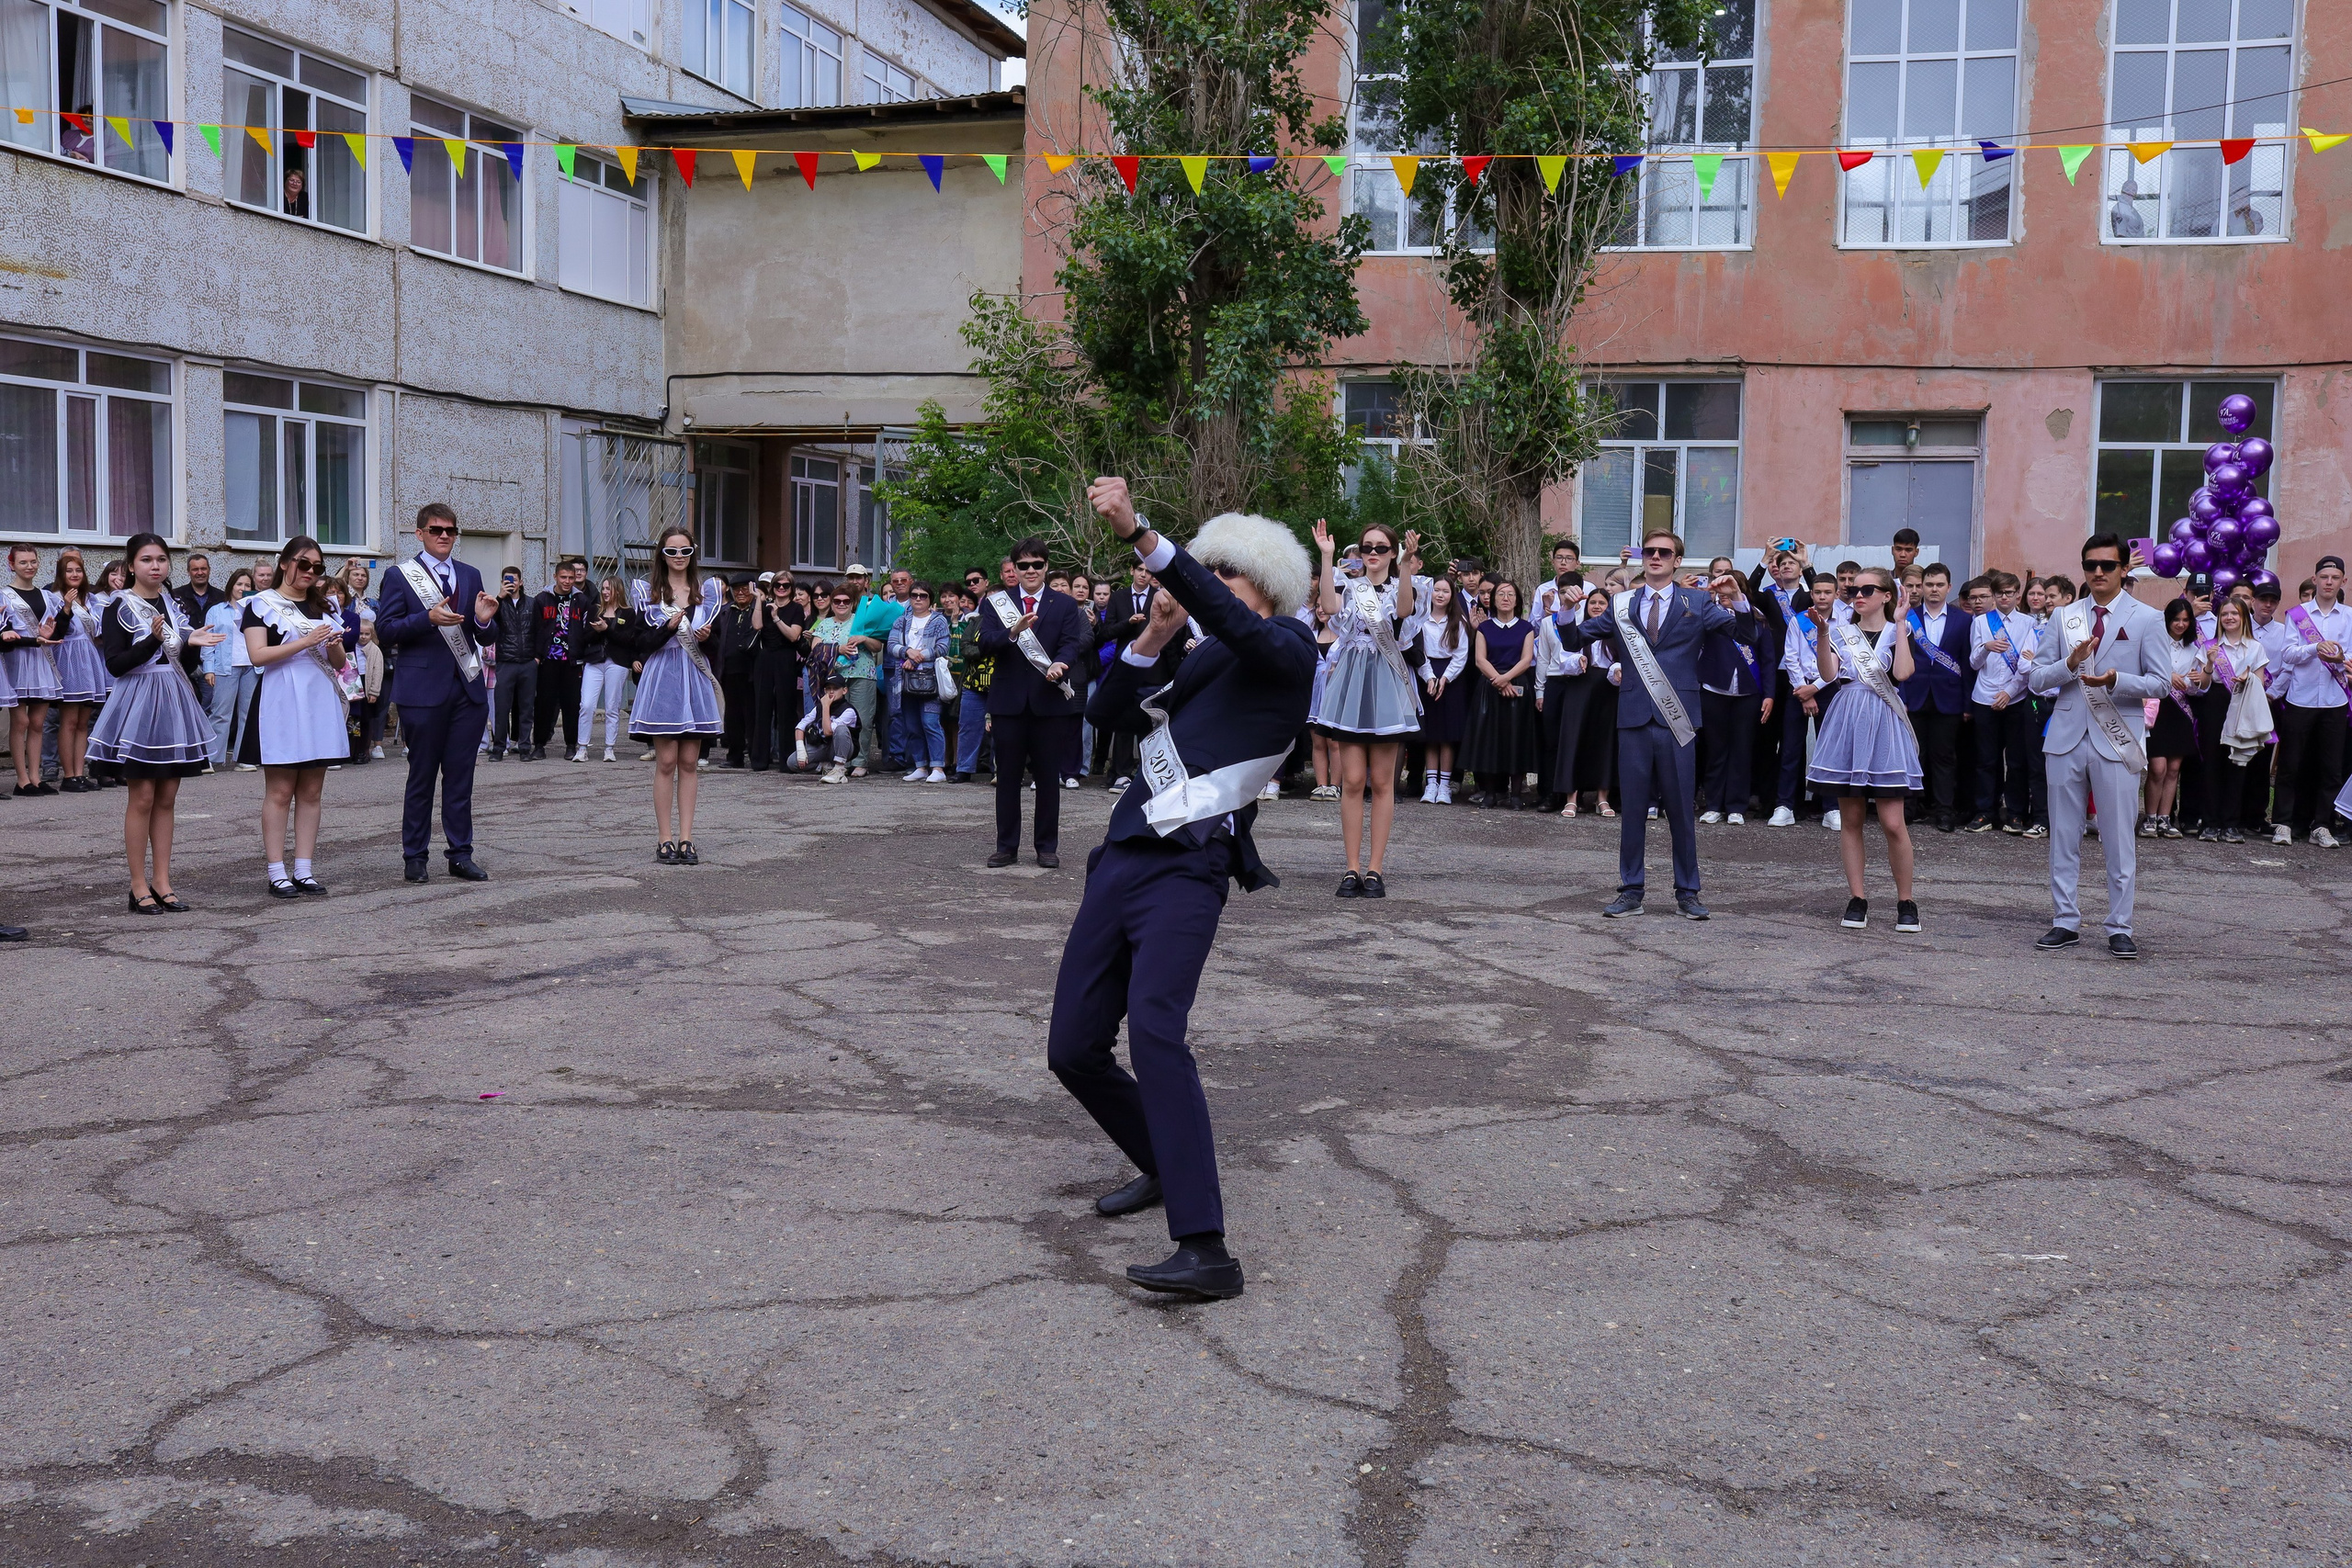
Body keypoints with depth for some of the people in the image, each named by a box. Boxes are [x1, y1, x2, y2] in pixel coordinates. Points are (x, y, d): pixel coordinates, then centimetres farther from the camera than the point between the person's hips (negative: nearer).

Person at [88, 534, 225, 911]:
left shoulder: (172, 605, 12)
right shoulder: (120, 607, -5)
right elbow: (115, 664, -13)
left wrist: (192, 644, -3)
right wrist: (154, 639, -23)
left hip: (173, 701, 6)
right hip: (139, 700, -6)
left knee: (167, 798, 7)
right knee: (142, 798, -3)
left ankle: (162, 882, 12)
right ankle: (139, 886, 4)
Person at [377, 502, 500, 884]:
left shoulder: (470, 576, 14)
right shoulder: (399, 576, 2)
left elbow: (487, 639, 14)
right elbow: (385, 630, -7)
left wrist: (484, 621, -9)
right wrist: (428, 618, -20)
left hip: (468, 690, 4)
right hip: (423, 691, -4)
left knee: (461, 777, 6)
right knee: (421, 777, 3)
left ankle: (461, 855, 12)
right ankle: (414, 856, 12)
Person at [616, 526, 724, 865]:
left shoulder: (707, 591, 11)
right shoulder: (646, 593, 3)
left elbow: (718, 644, 13)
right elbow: (637, 644, -4)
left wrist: (706, 638, -9)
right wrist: (668, 628, -17)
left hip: (696, 682, 3)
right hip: (662, 681, -3)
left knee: (689, 762, 4)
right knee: (666, 761, -4)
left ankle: (685, 838, 6)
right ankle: (664, 840, 1)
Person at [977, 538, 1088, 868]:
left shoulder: (1065, 605, 7)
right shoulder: (997, 603, 7)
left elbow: (1073, 643, -6)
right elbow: (985, 645, -6)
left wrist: (1060, 663, -28)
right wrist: (1013, 632, -25)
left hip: (1050, 701, 0)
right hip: (1009, 701, 1)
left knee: (1049, 777, 5)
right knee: (1007, 777, 6)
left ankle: (1047, 846, 13)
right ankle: (1007, 846, 13)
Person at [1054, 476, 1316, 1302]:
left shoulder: (1287, 646, 3)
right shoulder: (1202, 663, 24)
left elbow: (1229, 621, -19)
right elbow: (1110, 710, 19)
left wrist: (1139, 533, -27)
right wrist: (1154, 637, 5)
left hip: (1187, 869, -8)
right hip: (1124, 856, 8)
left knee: (1153, 1030, -28)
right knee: (1072, 1048, 9)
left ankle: (1205, 1251, -29)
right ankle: (1165, 1166, 34)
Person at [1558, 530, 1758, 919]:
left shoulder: (1697, 604, 5)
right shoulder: (1621, 605, 11)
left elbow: (1747, 634, -2)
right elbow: (1575, 637, 10)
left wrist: (1738, 599, -19)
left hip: (1676, 719, -2)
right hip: (1634, 718, 2)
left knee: (1681, 809, 4)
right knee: (1633, 807, 6)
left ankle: (1687, 893, 14)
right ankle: (1631, 891, 14)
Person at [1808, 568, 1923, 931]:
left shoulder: (1899, 633, 5)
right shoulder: (1841, 632, 11)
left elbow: (1902, 673, -15)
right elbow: (1829, 674, -5)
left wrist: (1899, 623, -10)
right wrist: (1822, 632, -13)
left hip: (1884, 727, -3)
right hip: (1847, 724, 3)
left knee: (1892, 822, -7)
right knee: (1850, 818, 4)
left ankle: (1905, 901, 4)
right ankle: (1857, 898, 11)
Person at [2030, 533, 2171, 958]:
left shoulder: (2146, 619, 3)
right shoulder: (2063, 618, 10)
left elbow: (2161, 682, -3)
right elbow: (2036, 679, 6)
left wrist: (2115, 680, -19)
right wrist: (2070, 664, -13)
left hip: (2117, 741, -3)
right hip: (2067, 736, 3)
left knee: (2119, 839, 0)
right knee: (2063, 836, 6)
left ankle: (2119, 928, 8)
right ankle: (2066, 922, 15)